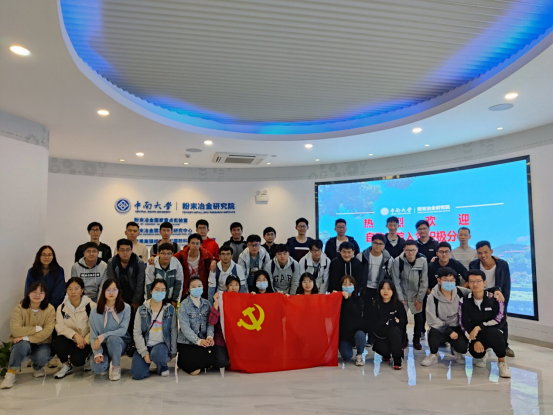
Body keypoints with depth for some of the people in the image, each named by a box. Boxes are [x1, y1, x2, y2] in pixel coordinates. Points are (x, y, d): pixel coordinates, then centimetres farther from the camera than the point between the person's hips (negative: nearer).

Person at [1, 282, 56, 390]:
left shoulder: (50, 309, -11)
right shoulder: (19, 308, -12)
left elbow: (47, 331, -20)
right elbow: (15, 330, -24)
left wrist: (26, 338, -28)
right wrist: (37, 328, -21)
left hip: (41, 343, 1)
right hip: (23, 343, 0)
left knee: (42, 358, -29)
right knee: (22, 344, -35)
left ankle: (38, 367, 11)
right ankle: (10, 374, -13)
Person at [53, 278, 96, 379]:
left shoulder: (91, 306, -9)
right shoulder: (62, 308, 2)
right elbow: (60, 326, -11)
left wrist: (85, 341, -25)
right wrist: (75, 335, -28)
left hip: (85, 342, -3)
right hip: (70, 340, 3)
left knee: (77, 360, -28)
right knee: (58, 343, -29)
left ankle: (87, 358, 12)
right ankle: (66, 366, -1)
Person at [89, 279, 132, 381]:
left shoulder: (125, 308, -9)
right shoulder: (95, 311, -4)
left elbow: (123, 330, -15)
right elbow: (93, 336, -6)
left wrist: (103, 336, -25)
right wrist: (97, 353, -21)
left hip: (119, 343, -1)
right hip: (103, 345, 2)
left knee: (112, 338, -37)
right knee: (97, 369, -26)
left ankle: (116, 366, -10)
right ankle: (107, 361, 12)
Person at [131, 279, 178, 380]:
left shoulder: (170, 309, 0)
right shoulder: (142, 310, -1)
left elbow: (174, 332, 2)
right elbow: (137, 333, -4)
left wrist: (173, 352, 0)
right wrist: (144, 353, -12)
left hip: (161, 345, -1)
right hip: (144, 345, 1)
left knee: (157, 354, -35)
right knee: (138, 374, -17)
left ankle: (163, 366, 0)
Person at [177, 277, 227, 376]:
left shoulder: (207, 304, 7)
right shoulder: (184, 305, -7)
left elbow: (210, 323, 0)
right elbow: (185, 327, -14)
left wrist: (210, 336, -20)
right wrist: (198, 341, -26)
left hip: (204, 341, 4)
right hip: (187, 343, -4)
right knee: (193, 370, -22)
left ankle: (200, 364, 10)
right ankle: (182, 363, 13)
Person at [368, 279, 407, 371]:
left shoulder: (398, 305, 0)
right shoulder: (375, 306, -2)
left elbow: (402, 323, -6)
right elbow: (375, 325, -8)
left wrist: (386, 322, -17)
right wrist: (393, 321, -10)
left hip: (396, 335, 0)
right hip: (380, 336, 0)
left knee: (394, 330, -33)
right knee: (384, 349, -31)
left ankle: (397, 359, -18)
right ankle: (386, 355, 10)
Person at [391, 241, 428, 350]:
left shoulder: (423, 261, -15)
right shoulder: (398, 261, -17)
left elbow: (424, 282, -9)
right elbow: (396, 281, -12)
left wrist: (419, 299, -8)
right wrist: (401, 298, -12)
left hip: (417, 295, 1)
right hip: (402, 294, -1)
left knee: (419, 318, 3)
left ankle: (416, 340, 24)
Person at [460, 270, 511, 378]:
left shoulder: (494, 298, -8)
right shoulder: (464, 301, -3)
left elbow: (499, 319, -13)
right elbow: (464, 325, -5)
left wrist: (479, 327, -21)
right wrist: (475, 341, -17)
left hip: (494, 332, -2)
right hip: (476, 336, 2)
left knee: (493, 333, -37)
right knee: (475, 352, -27)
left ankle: (502, 362, -11)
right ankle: (482, 355, 16)